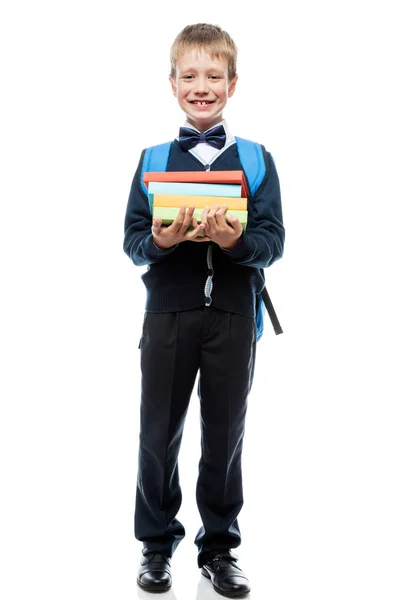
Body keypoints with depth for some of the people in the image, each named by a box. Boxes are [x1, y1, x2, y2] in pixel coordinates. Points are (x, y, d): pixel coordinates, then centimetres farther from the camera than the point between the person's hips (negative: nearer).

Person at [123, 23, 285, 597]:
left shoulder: (256, 159, 3)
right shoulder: (154, 159, 5)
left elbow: (273, 241, -4)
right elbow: (132, 239, 1)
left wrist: (236, 241, -24)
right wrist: (160, 241, -20)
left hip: (233, 313, 0)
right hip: (168, 312, 1)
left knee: (225, 434, 10)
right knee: (158, 432, 8)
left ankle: (219, 546, 27)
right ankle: (157, 542, 27)